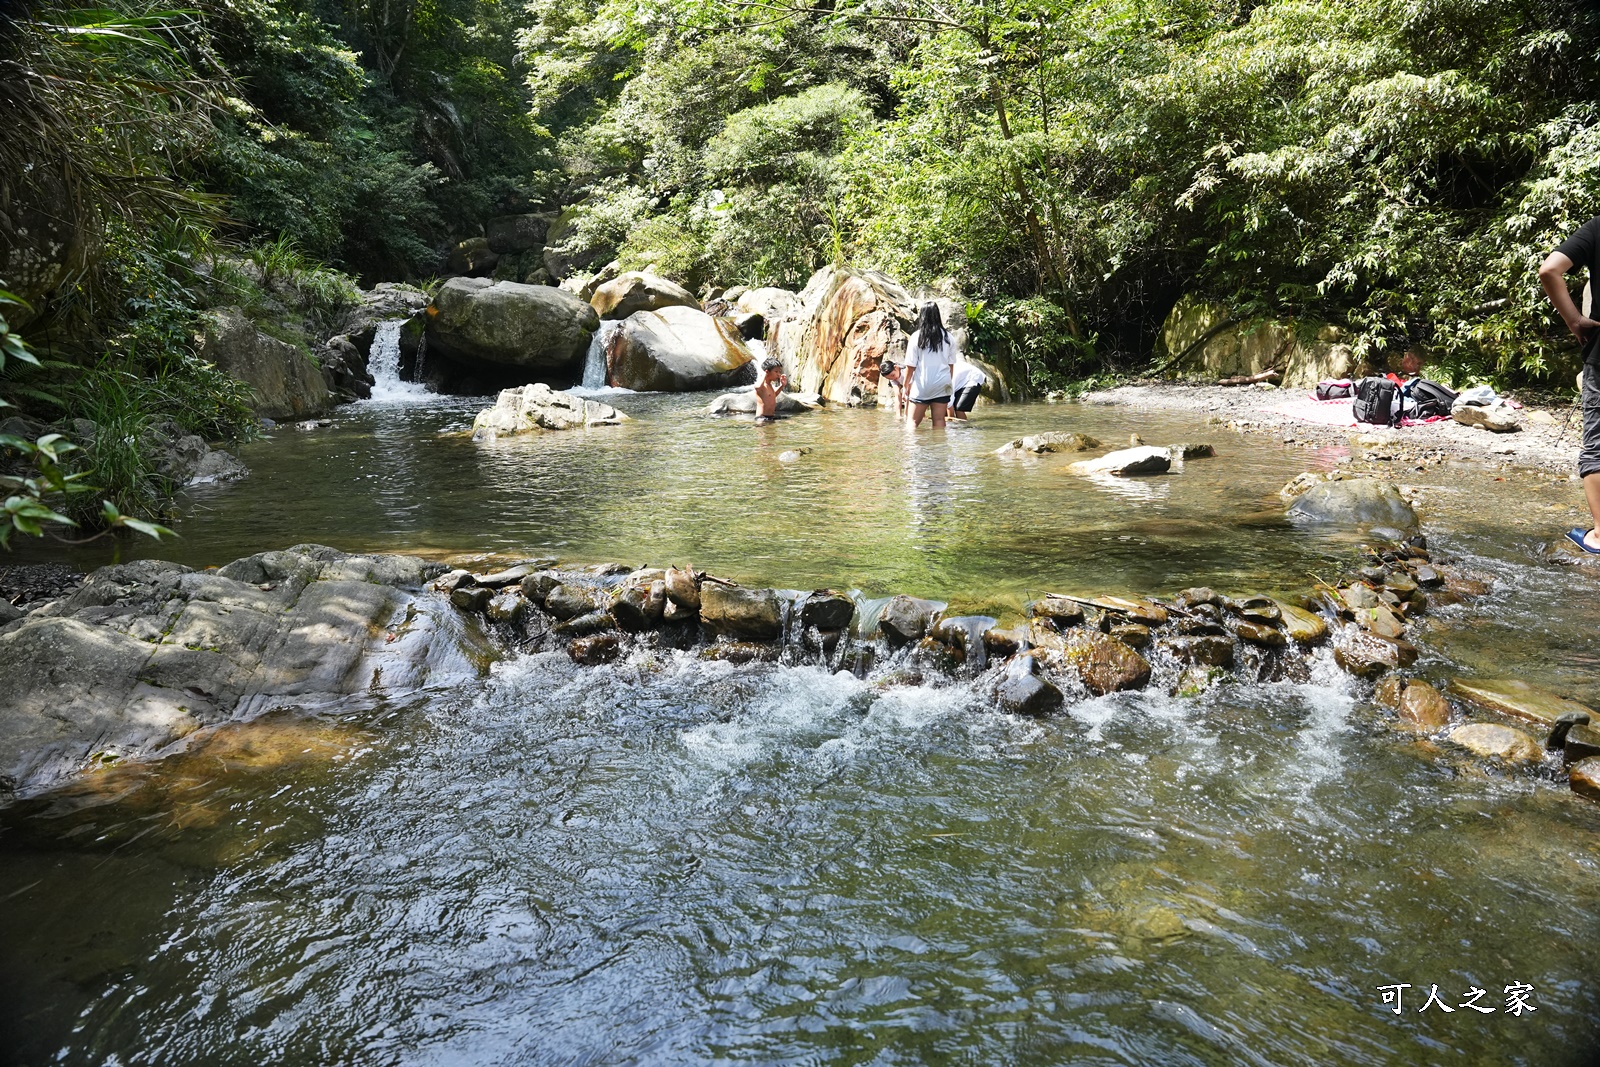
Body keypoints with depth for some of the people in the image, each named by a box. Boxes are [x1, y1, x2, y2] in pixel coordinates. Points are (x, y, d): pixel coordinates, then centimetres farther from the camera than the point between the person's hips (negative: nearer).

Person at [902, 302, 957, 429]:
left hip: (922, 385, -3)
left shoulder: (916, 337, -7)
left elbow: (911, 366, -5)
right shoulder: (948, 337, 2)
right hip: (942, 385, 3)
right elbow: (951, 365, 7)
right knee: (939, 420, 6)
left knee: (914, 421, 3)